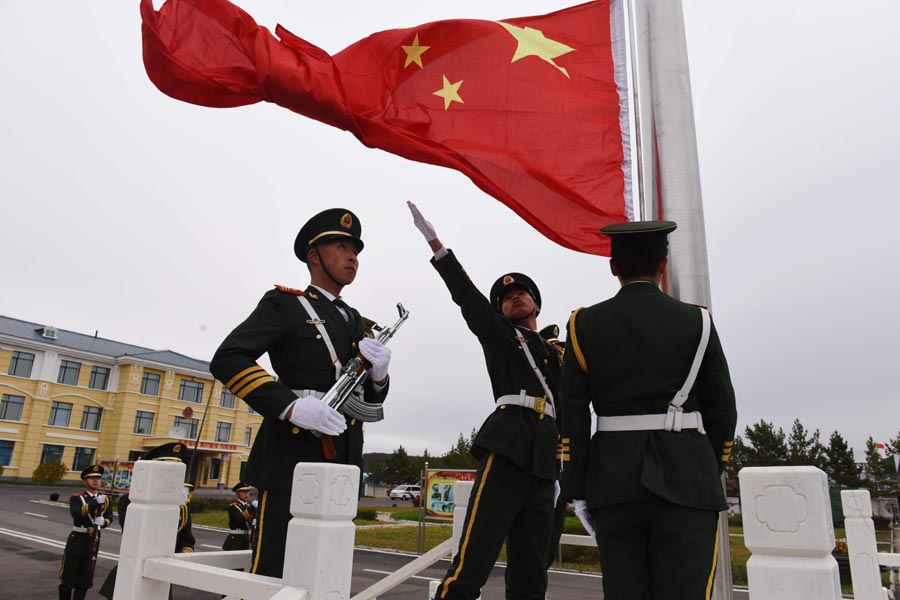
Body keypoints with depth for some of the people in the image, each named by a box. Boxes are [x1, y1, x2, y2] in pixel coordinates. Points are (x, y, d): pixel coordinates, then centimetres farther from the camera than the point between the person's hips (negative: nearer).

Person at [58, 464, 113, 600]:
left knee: (85, 581, 11)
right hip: (77, 541, -3)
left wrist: (103, 522, -22)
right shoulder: (76, 498, -5)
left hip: (93, 543, 3)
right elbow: (76, 514, -23)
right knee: (68, 579, 3)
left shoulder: (105, 499, 7)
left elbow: (109, 517, 1)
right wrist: (95, 503, -37)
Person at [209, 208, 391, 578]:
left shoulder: (357, 323, 18)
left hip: (343, 462, 7)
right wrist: (291, 406, -26)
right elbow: (227, 360, -14)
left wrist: (379, 373, -5)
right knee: (272, 573, -4)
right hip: (294, 455, -6)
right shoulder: (285, 304, -1)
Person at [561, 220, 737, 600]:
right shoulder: (696, 322, 2)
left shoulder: (586, 324, 2)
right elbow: (722, 410, 4)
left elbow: (573, 415, -1)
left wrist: (577, 489, 4)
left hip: (614, 480, 1)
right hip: (684, 480, -1)